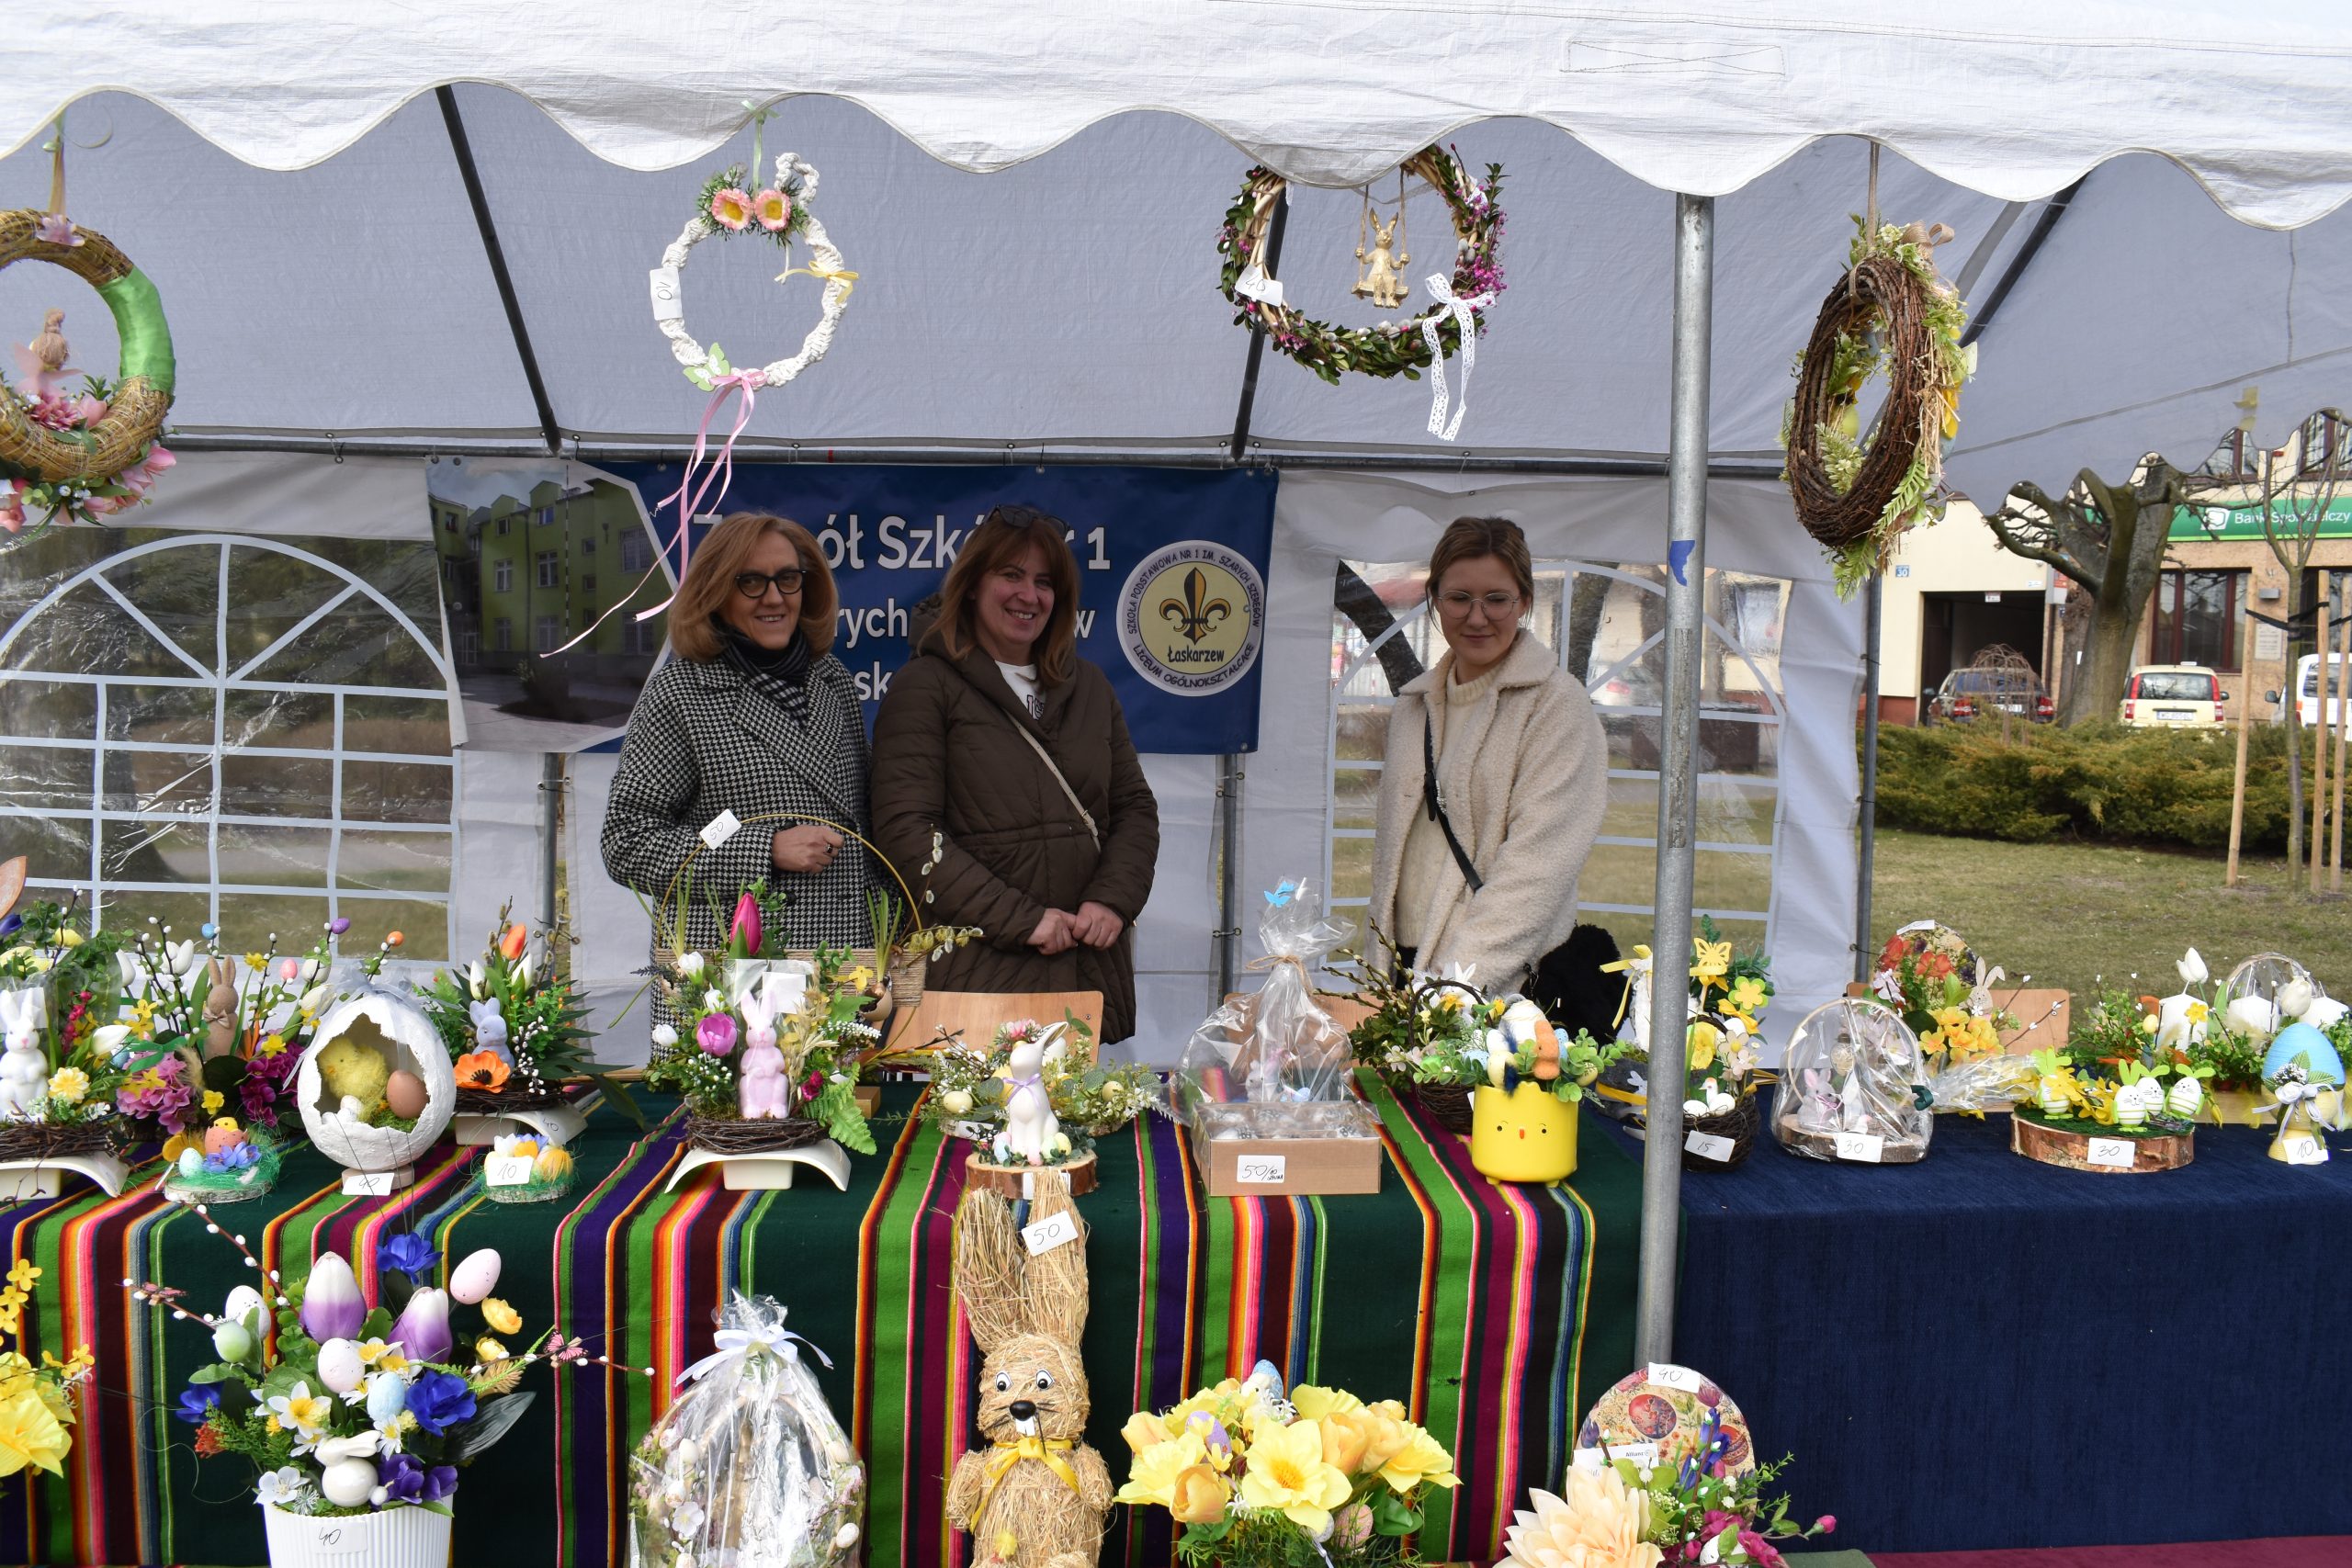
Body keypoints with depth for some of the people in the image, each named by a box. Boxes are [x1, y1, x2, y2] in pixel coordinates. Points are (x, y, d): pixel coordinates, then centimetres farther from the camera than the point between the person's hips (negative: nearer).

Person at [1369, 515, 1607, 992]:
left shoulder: (1557, 704, -6)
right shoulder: (1412, 706, 14)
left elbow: (1536, 866, -15)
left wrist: (1458, 981, -22)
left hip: (1508, 982, -5)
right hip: (1407, 967, 5)